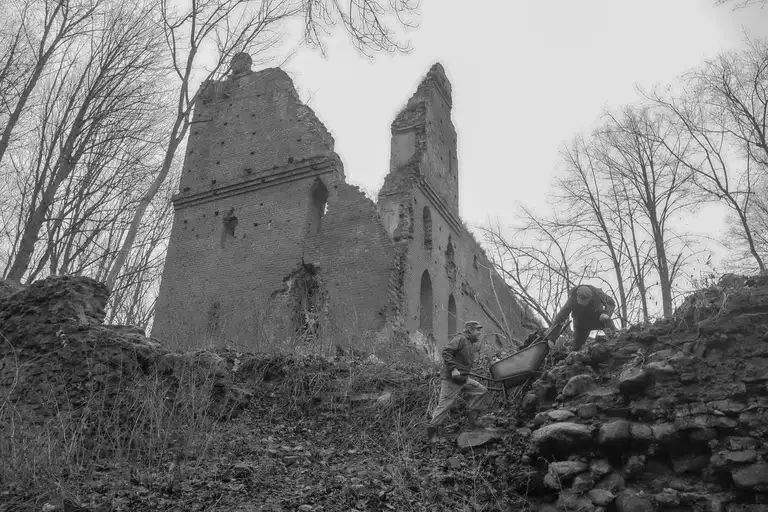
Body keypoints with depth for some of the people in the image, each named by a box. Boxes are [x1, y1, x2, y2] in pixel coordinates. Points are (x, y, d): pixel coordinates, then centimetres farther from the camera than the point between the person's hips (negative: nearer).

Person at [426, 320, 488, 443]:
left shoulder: (470, 344, 16)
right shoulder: (460, 339, -14)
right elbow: (446, 352, -25)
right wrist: (453, 369, -28)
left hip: (463, 379, 9)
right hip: (450, 379, -9)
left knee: (481, 390, 6)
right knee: (444, 405, -5)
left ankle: (471, 418, 13)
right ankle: (432, 434, 4)